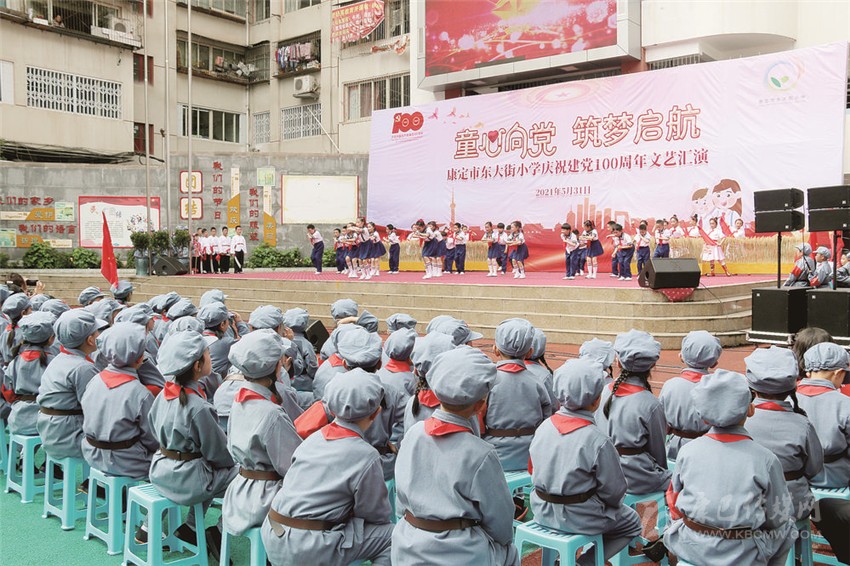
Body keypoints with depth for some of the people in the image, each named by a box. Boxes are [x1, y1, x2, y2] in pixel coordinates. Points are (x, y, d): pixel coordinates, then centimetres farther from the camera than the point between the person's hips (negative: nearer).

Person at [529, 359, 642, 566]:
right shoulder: (598, 441, -23)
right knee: (632, 522, 22)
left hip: (542, 511, 7)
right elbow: (614, 491, -14)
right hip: (580, 518, -6)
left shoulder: (544, 427, -6)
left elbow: (533, 469, 5)